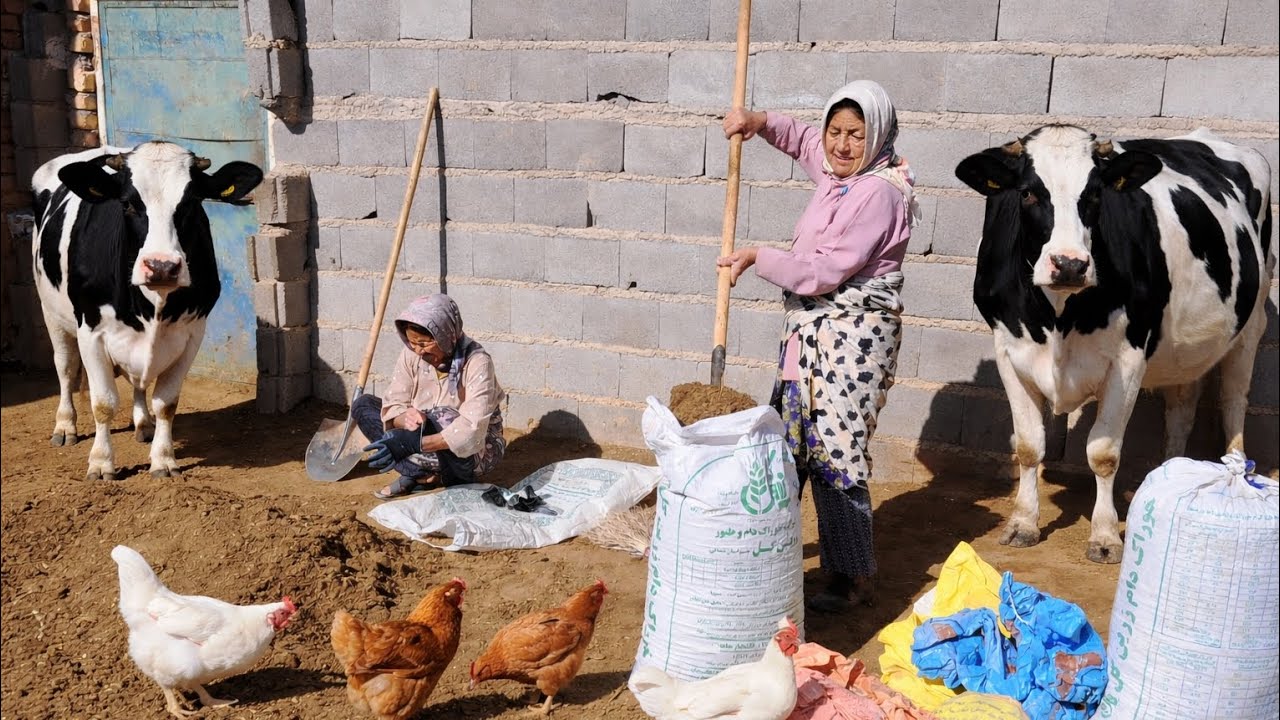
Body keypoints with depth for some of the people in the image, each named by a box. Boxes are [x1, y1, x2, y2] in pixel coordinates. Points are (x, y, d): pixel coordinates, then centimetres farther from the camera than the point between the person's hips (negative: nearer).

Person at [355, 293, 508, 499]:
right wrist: (404, 418, -37)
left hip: (476, 449, -6)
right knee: (362, 405, -9)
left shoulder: (477, 362, -25)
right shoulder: (411, 354, -10)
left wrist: (416, 443, -46)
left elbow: (471, 429, -35)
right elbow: (393, 405, -11)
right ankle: (420, 470, -21)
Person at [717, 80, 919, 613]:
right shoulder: (836, 173, 10)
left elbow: (826, 271, -21)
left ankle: (854, 579, 9)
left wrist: (758, 259, -14)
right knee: (786, 444, 17)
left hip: (851, 339, -9)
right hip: (811, 334, 9)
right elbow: (803, 140, 33)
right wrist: (760, 123, 14)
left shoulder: (878, 192, -16)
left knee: (835, 454, -5)